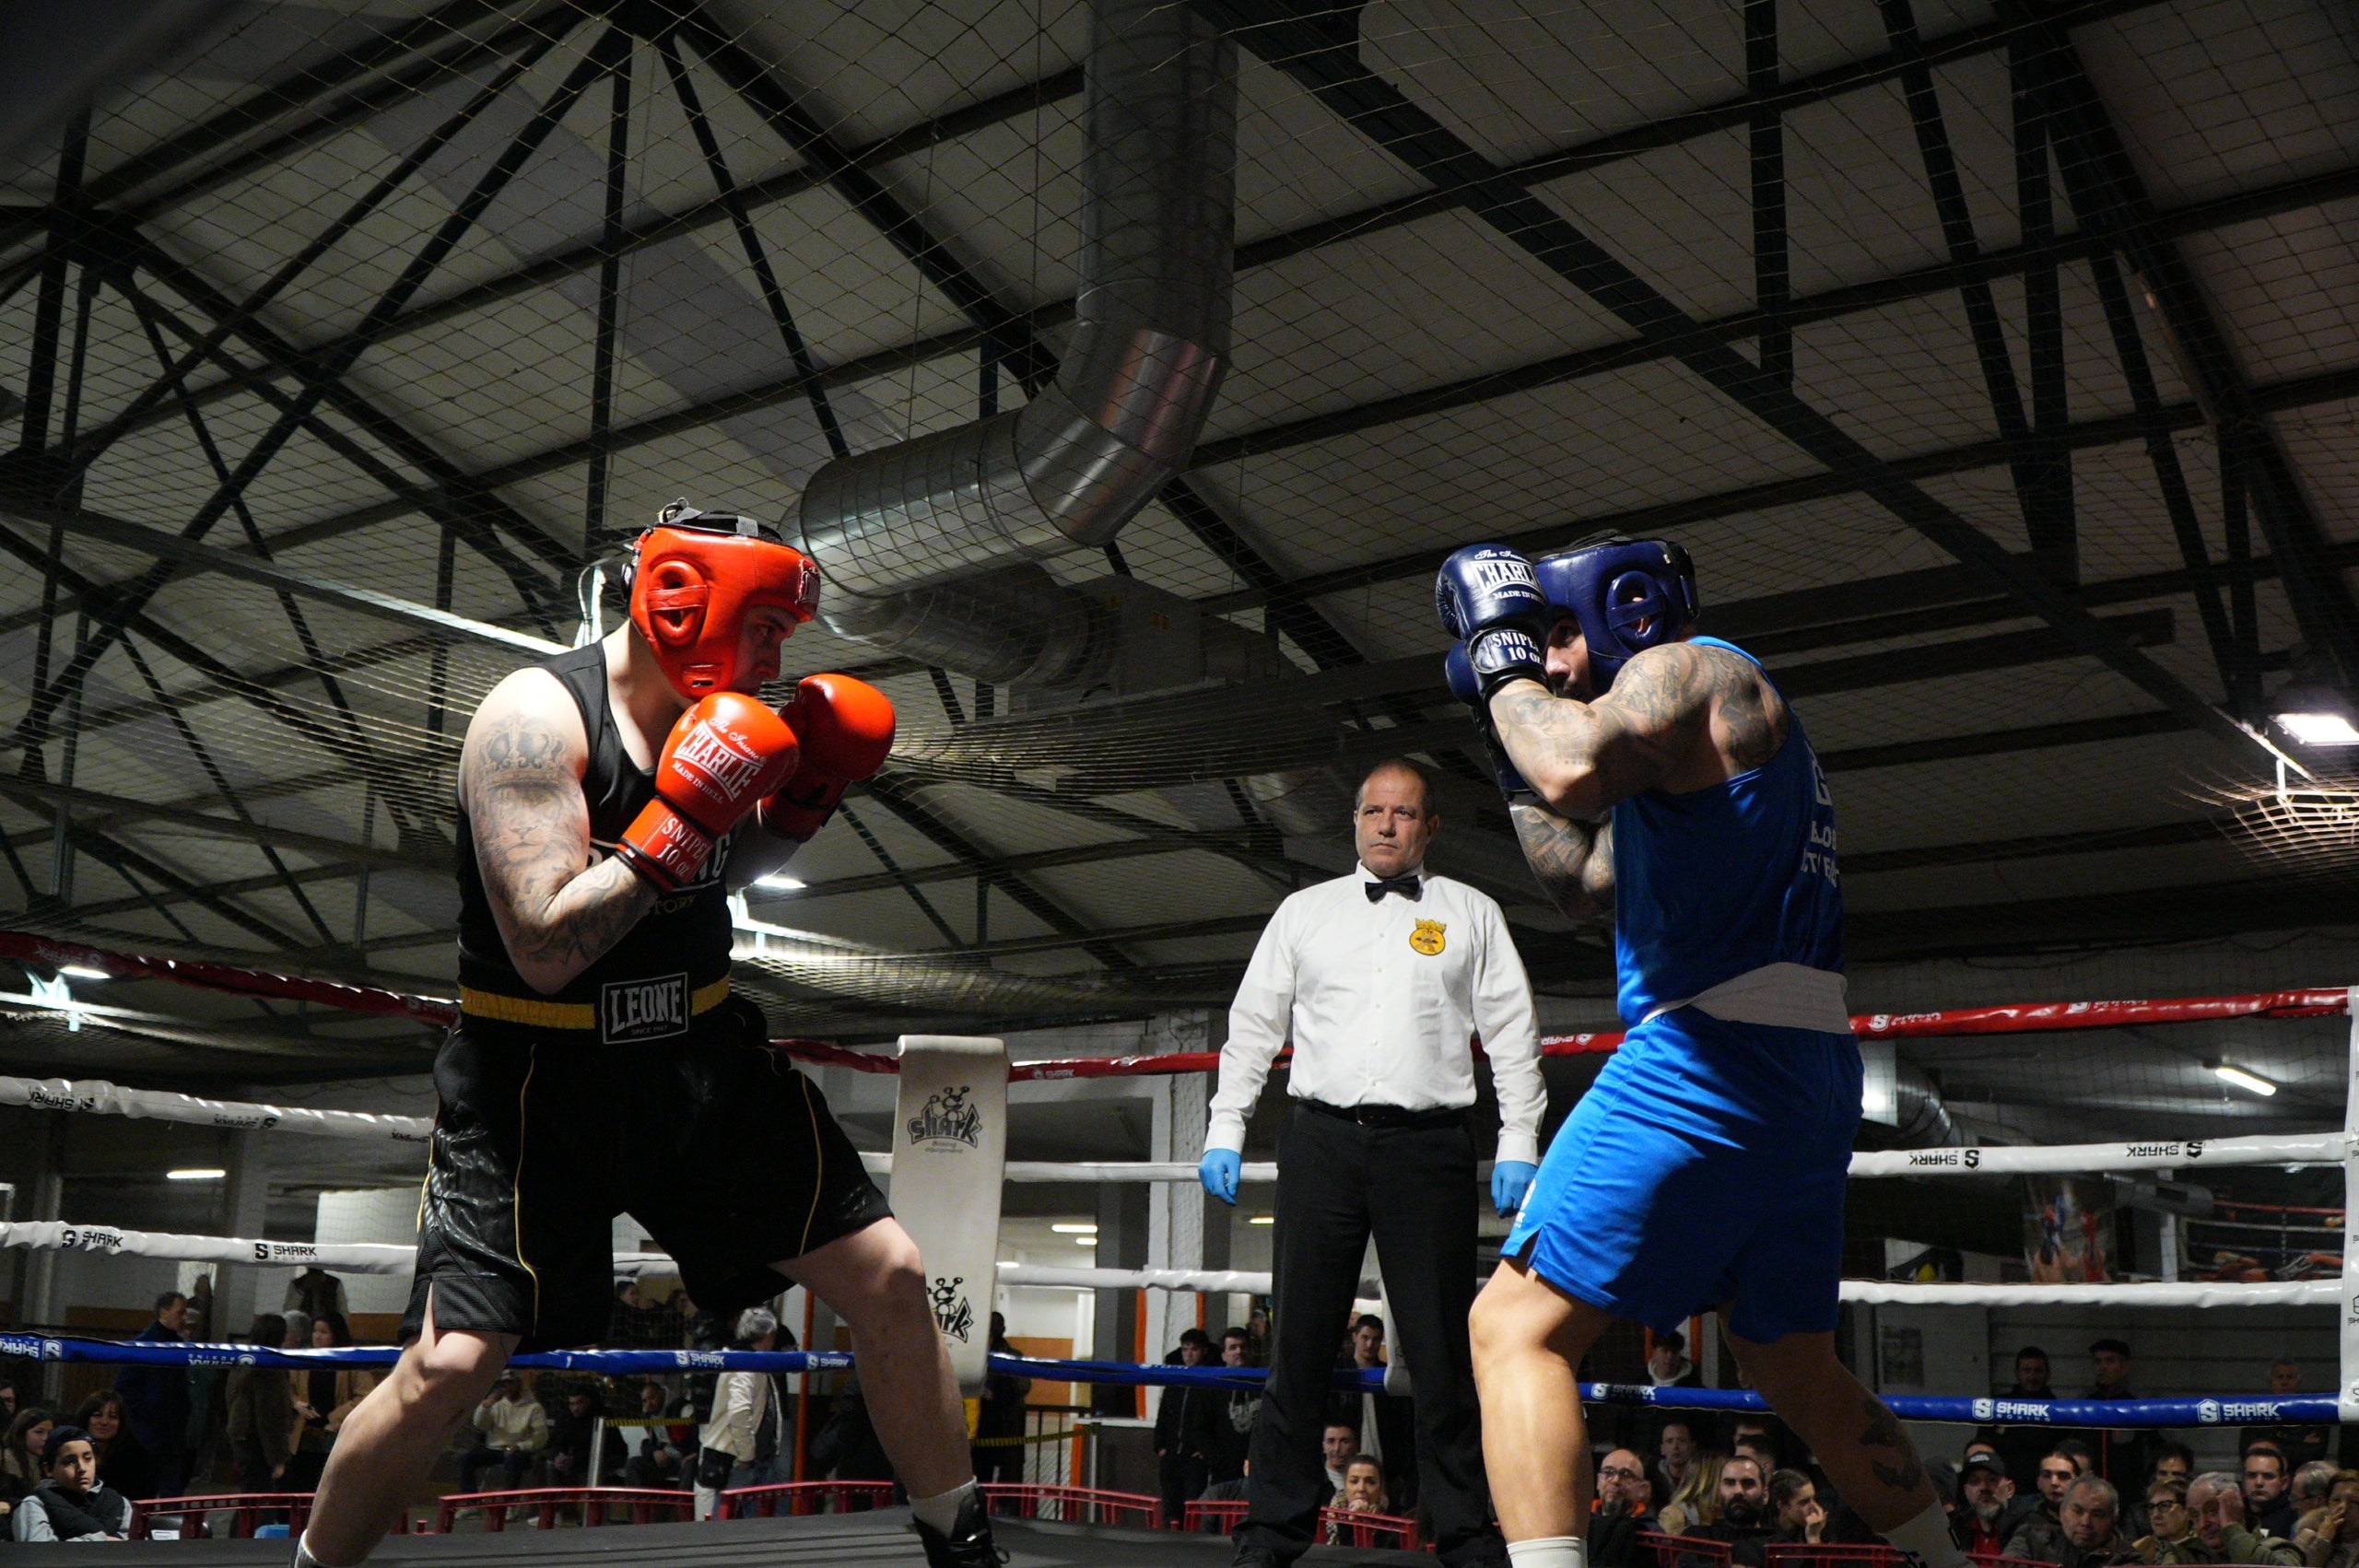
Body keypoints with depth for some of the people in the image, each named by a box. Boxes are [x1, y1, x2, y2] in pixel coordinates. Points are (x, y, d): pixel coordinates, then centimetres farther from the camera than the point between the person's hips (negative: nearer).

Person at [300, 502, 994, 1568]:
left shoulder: (713, 715, 2)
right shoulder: (538, 720, -19)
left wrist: (805, 798, 2)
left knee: (890, 1278, 2)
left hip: (700, 1062, 6)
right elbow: (546, 950, -26)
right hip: (537, 1083, -6)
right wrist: (683, 819, -28)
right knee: (448, 1368, -13)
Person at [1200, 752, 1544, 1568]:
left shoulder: (1471, 915, 12)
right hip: (1322, 1138, 1)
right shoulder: (1304, 912, 16)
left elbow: (1512, 1034, 8)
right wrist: (1224, 1130, 7)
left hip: (1428, 1143, -1)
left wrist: (1519, 1145, 0)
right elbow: (1252, 1025, 15)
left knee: (1444, 1346, 0)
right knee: (1300, 1338, 2)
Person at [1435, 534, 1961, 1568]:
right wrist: (1504, 727, 26)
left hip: (1711, 1058, -10)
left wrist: (1503, 658, -8)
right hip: (1808, 1081, 10)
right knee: (1798, 1371, 23)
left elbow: (1574, 772, -25)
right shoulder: (1693, 739, 27)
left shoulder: (1687, 667, -3)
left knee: (1516, 1326, -12)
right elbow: (1579, 884, 30)